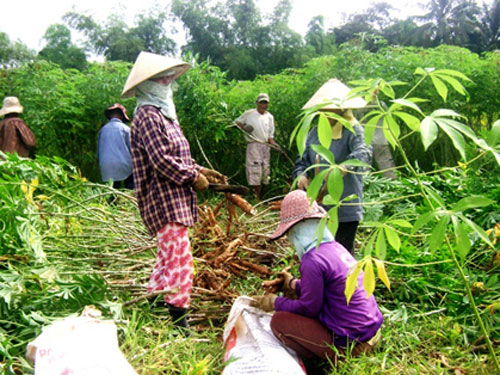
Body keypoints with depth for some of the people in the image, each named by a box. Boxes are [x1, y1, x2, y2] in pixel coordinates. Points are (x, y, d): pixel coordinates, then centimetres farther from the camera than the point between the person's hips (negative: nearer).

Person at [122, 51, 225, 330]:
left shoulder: (162, 114, 20)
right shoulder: (148, 116, -12)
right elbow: (162, 161, -21)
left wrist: (200, 170, 11)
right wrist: (193, 177, -12)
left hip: (174, 199, 11)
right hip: (164, 199, -11)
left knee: (168, 255, 18)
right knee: (180, 258, -12)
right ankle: (178, 316, -8)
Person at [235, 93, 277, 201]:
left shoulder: (270, 117, 15)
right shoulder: (249, 114, 3)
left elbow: (270, 135, 13)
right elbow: (236, 122, 12)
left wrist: (273, 143, -6)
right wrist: (243, 127, -8)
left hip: (265, 146, 5)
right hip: (253, 145, -5)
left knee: (265, 169, 4)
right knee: (255, 171, -12)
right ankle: (257, 197, -12)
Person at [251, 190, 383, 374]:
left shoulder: (313, 261, -21)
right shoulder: (336, 248, 5)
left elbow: (308, 308, -13)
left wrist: (275, 302, 1)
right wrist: (294, 284, 29)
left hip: (350, 344, -9)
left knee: (279, 321, -3)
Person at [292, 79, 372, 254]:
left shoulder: (353, 131, -9)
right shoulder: (315, 133, 11)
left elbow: (363, 152, -28)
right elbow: (302, 160, 12)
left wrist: (344, 168, -47)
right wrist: (301, 175, -11)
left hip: (346, 208, -6)